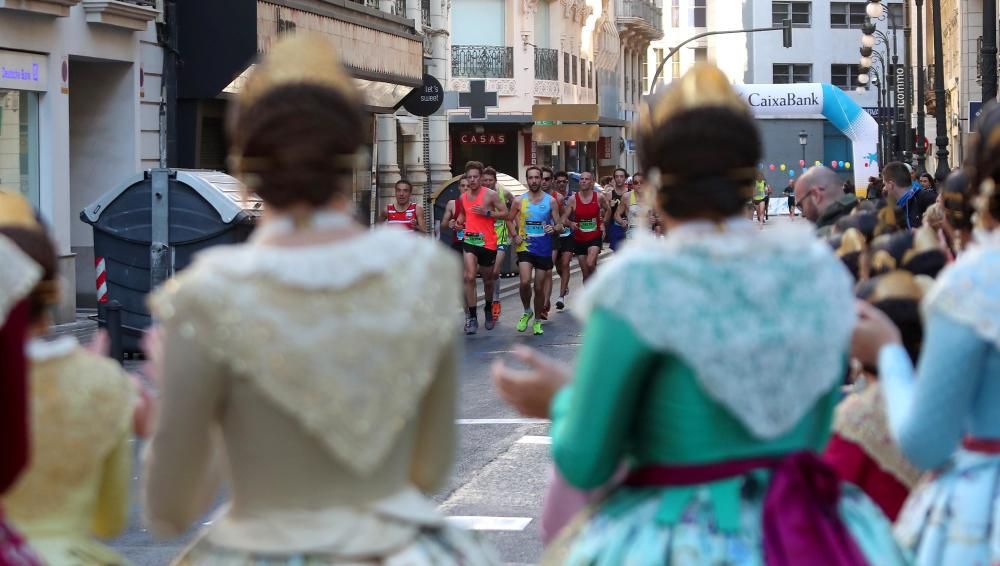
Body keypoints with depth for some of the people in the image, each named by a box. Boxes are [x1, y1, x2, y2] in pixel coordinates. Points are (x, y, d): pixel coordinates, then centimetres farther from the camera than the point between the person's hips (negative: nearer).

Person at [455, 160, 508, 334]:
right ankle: (472, 317, -16)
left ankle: (488, 309, 41)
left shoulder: (490, 195, -7)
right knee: (469, 277, -17)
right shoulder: (463, 197, 8)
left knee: (488, 279, 14)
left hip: (488, 243, -2)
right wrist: (460, 221, 6)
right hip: (469, 241, 2)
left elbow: (505, 213, -8)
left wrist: (487, 212, -21)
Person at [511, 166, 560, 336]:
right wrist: (515, 236, 1)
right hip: (525, 247, 0)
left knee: (539, 288, 6)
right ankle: (527, 312, 5)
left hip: (544, 249, 0)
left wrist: (554, 228, -18)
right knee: (525, 282, -20)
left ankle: (537, 321, 23)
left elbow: (559, 225, 5)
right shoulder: (519, 201, 2)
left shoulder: (551, 201, 1)